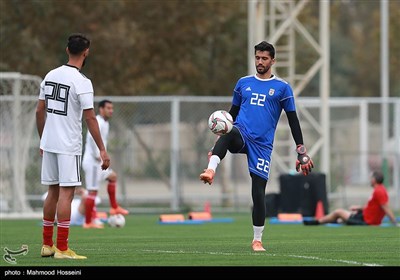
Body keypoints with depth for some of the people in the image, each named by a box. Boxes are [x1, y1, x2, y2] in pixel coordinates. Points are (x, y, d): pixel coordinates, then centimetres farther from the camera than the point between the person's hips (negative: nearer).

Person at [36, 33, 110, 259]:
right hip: (68, 146, -7)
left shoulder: (51, 75, 7)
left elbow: (40, 111, 12)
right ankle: (61, 249, -9)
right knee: (66, 193, -6)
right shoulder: (82, 82, -13)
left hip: (49, 143, 7)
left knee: (53, 191, 15)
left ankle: (47, 245, 19)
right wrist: (102, 150, -11)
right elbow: (90, 118, -15)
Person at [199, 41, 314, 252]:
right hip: (241, 136, 1)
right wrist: (218, 143, 16)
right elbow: (232, 113, 21)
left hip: (262, 145, -1)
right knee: (230, 130, -37)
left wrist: (301, 151, 1)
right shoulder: (243, 83, 14)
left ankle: (257, 240, 10)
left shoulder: (282, 87, 7)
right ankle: (211, 170, -57)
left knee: (258, 193, -4)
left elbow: (293, 120, 7)